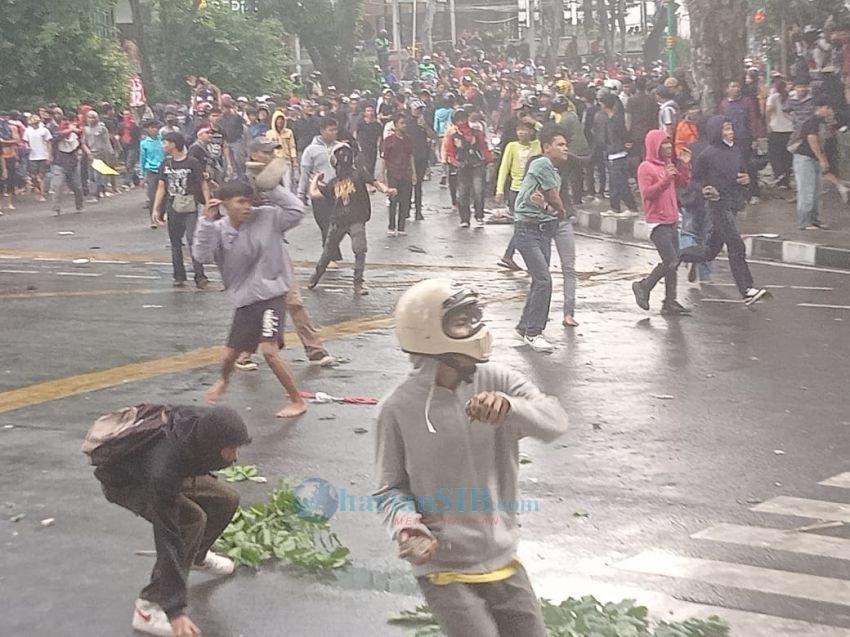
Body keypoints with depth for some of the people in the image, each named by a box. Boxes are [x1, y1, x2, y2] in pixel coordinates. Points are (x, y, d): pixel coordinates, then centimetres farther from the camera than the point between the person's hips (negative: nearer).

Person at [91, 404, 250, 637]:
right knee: (192, 519, -26)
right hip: (123, 482, -7)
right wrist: (175, 611, -39)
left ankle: (197, 556, 30)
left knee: (226, 500, 2)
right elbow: (167, 537, -41)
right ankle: (148, 608, -17)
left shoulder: (205, 422, -28)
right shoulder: (164, 468, -44)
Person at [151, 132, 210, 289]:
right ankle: (179, 276, 18)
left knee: (192, 239, -15)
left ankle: (199, 276, -16)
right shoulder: (166, 164, 9)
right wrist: (155, 209, 5)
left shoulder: (192, 163, -6)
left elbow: (203, 185, -4)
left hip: (190, 207, -5)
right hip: (172, 207, 5)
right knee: (175, 242, 9)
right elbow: (161, 187, 11)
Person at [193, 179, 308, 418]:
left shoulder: (266, 217, -7)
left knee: (269, 350, -20)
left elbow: (296, 211, -11)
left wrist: (272, 189, -15)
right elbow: (202, 255, -15)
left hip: (272, 295, -3)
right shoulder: (219, 230, -4)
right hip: (244, 300, 3)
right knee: (230, 356, 12)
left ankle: (297, 401, -4)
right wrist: (206, 221, -22)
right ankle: (224, 380, 52)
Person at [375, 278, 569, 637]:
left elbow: (555, 422, -18)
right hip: (446, 574, -4)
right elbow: (390, 488, -3)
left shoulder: (497, 382, -5)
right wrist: (406, 525, -23)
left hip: (504, 565, 4)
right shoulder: (399, 409, -10)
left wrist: (509, 406, -37)